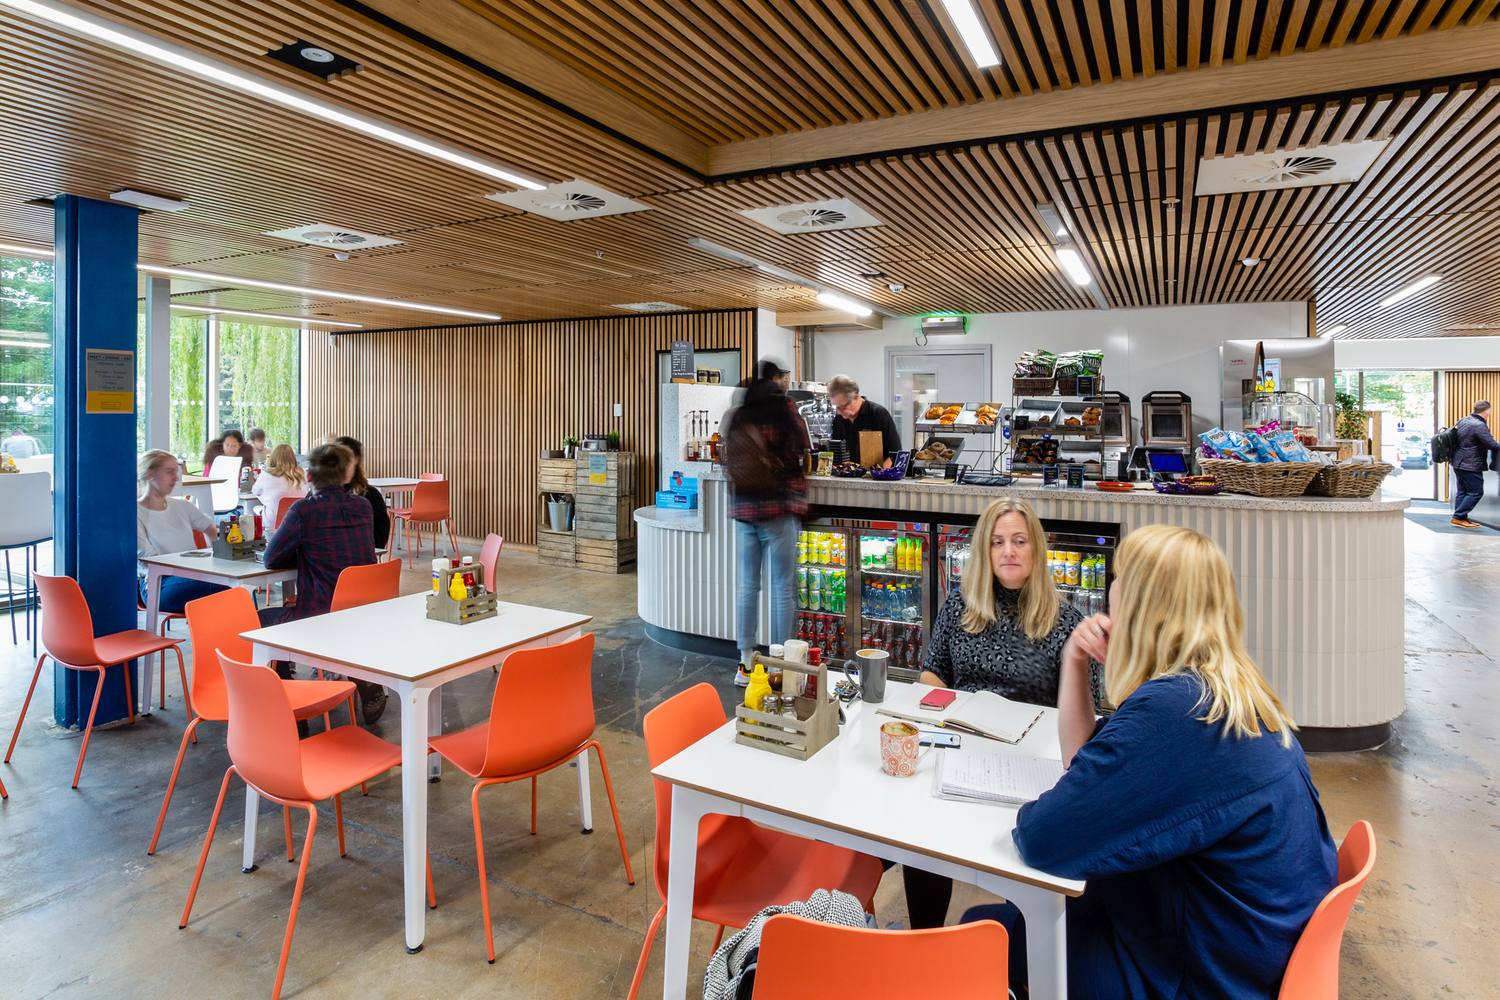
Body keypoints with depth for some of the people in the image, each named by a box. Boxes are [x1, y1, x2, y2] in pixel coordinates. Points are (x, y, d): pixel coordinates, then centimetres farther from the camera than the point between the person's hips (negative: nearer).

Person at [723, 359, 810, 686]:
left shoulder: (735, 416, 9)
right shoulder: (783, 407, -5)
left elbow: (729, 460, 14)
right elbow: (801, 447, -6)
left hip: (743, 509, 5)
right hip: (778, 506, -5)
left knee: (747, 585, 11)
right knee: (783, 587, 2)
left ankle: (745, 662, 18)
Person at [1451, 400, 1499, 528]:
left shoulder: (1463, 421, 7)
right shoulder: (1479, 426, -20)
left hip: (1458, 463, 9)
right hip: (1471, 466, -9)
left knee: (1462, 491, 14)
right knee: (1476, 492, 0)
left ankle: (1461, 518, 18)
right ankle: (1458, 517, -1)